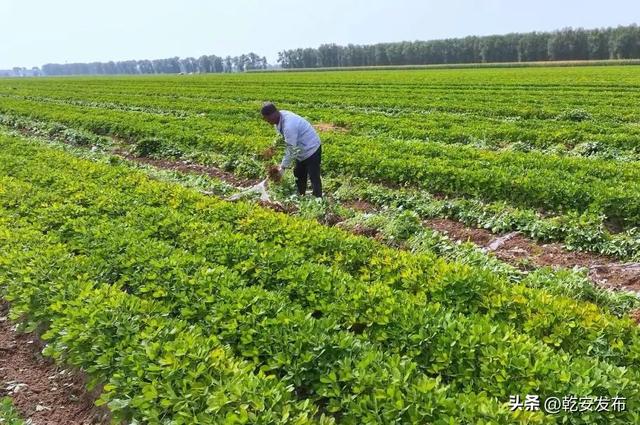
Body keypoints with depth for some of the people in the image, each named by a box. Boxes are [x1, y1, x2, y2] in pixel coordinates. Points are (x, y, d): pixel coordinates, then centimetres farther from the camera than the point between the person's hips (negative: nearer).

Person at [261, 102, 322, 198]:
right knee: (299, 175, 19)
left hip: (311, 149, -10)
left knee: (314, 178, -5)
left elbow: (292, 149, -28)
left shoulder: (288, 125, -35)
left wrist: (283, 166, -17)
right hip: (301, 149, 10)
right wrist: (283, 163, -1)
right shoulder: (281, 117, -7)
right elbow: (284, 142, 2)